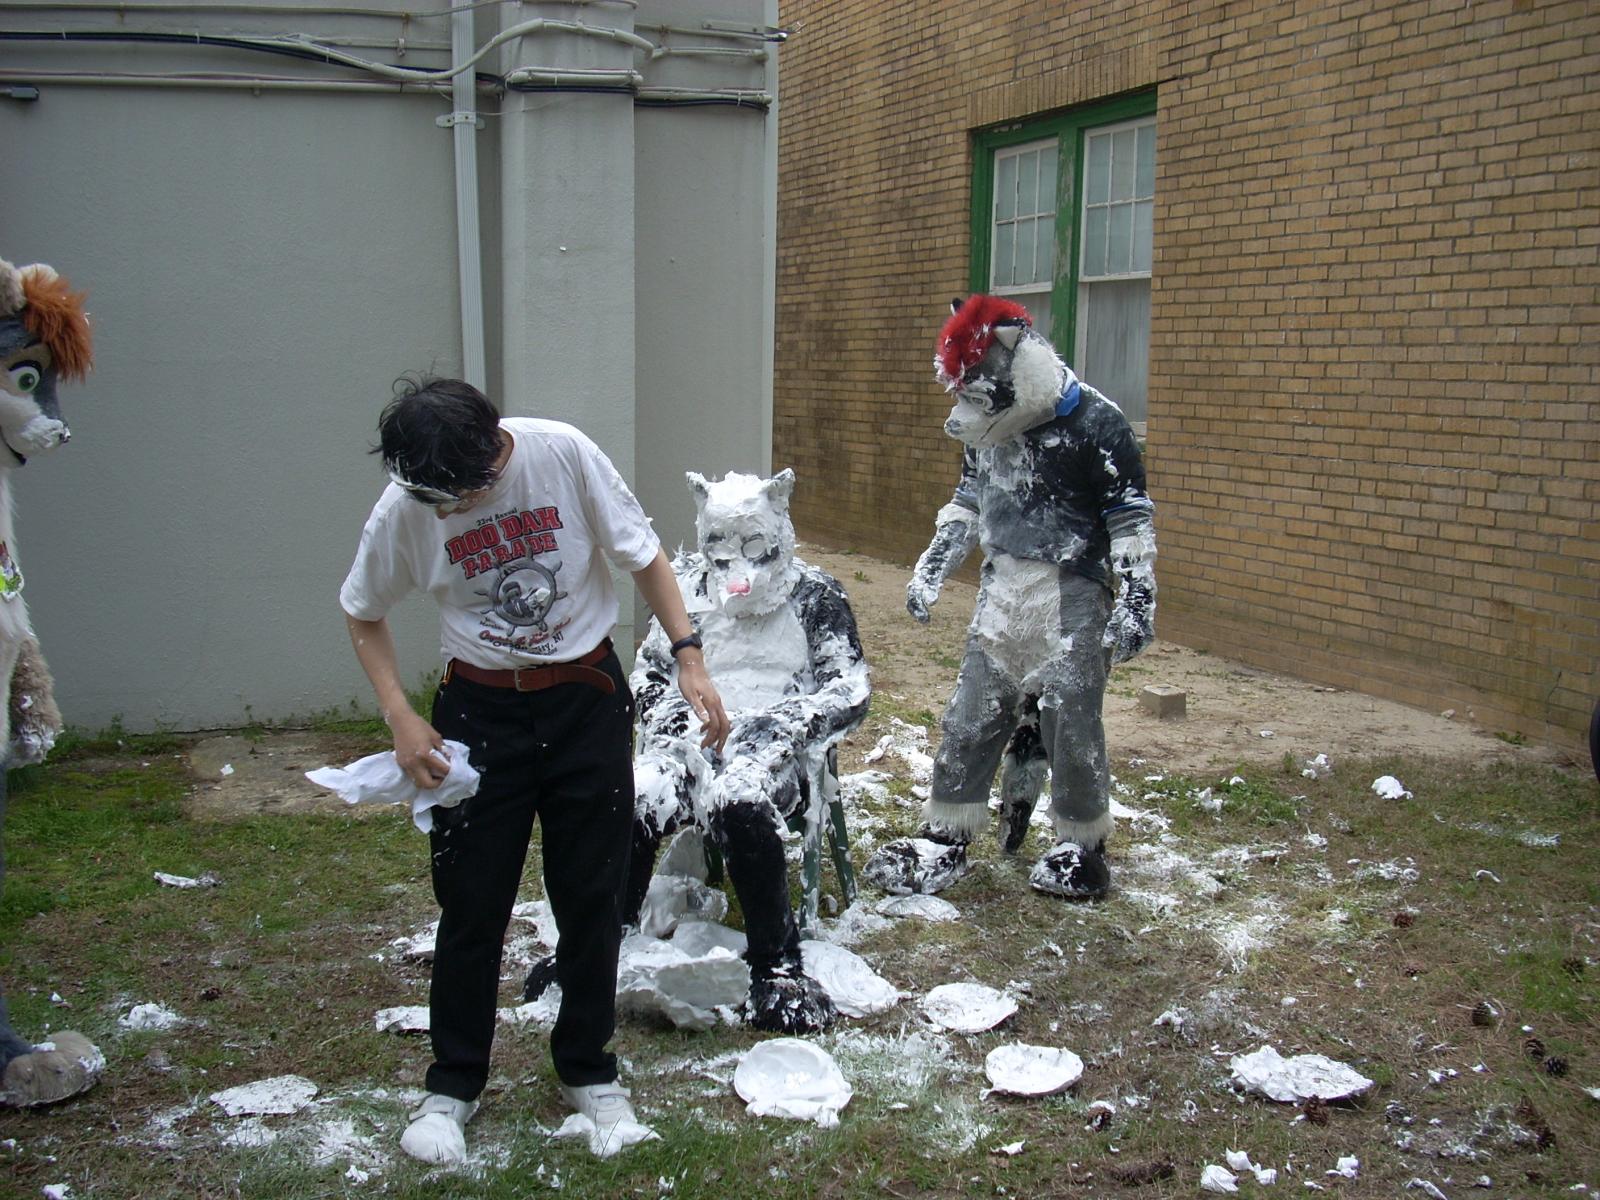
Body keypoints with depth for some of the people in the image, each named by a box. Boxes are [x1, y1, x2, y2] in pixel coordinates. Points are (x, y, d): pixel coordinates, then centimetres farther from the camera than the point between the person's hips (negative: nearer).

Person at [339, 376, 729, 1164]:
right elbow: (362, 614, 3)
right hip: (479, 711, 0)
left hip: (588, 700, 0)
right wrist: (402, 721, -7)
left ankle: (587, 1070, 28)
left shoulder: (563, 454, -17)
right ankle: (452, 1084, 24)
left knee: (591, 898, 9)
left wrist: (688, 659, -11)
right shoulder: (406, 506, -13)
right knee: (471, 906, 4)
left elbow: (642, 555, -5)